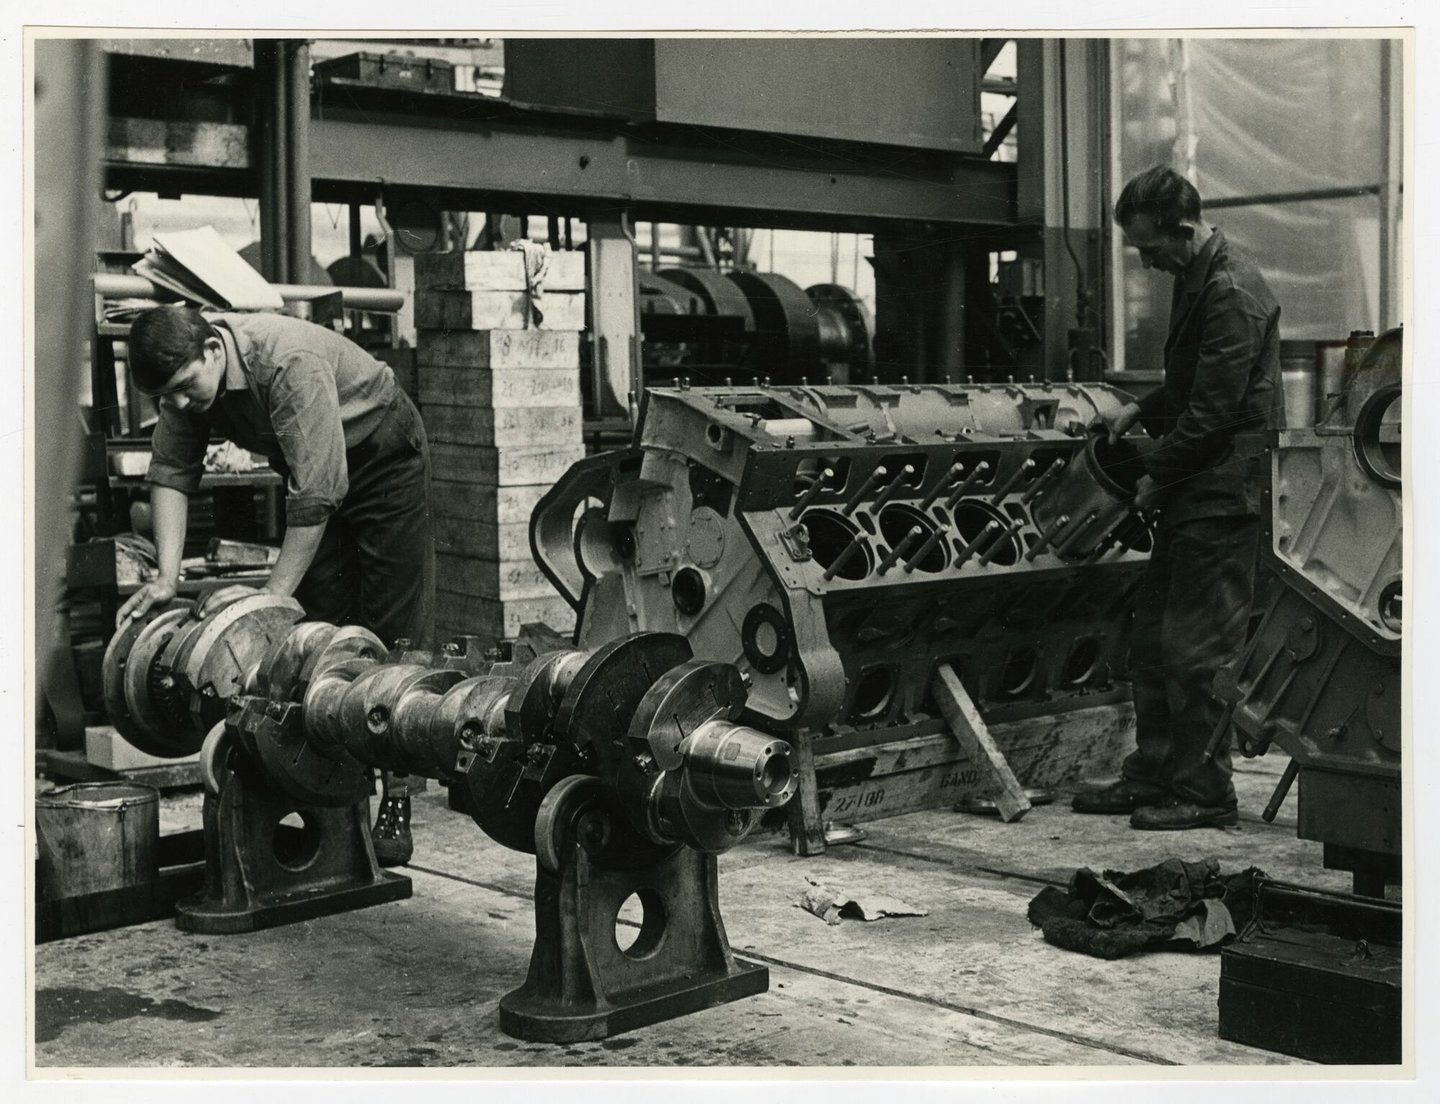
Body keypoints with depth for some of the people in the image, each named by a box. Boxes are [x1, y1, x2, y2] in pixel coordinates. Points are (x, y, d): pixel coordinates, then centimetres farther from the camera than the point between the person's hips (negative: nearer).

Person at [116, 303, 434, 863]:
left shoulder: (290, 363, -37)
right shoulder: (187, 370, -14)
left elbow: (316, 493, -37)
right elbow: (170, 470, -8)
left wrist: (274, 592, -34)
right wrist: (167, 576, -18)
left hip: (383, 457, -7)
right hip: (312, 473, 7)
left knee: (389, 633, -8)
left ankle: (396, 806, -6)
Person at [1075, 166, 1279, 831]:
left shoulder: (1231, 293, -18)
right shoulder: (1196, 279, 14)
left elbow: (1213, 410, -21)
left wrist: (1156, 477, -11)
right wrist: (1142, 411, 12)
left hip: (1221, 494, -10)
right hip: (1191, 495, 10)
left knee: (1198, 649, -4)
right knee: (1155, 638, 14)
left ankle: (1204, 791, 6)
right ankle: (1152, 778, 23)